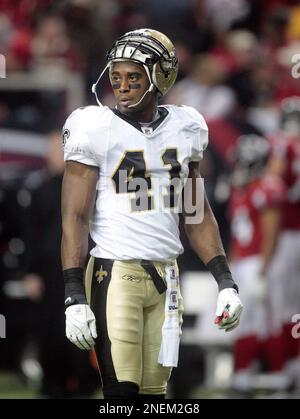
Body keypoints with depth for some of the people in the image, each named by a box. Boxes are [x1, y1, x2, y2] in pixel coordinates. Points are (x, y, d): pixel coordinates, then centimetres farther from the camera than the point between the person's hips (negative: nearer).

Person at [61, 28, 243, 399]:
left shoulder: (183, 129, 9)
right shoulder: (96, 129, -6)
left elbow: (197, 215, 17)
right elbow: (75, 218, -7)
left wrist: (225, 281, 10)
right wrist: (74, 298, -15)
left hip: (165, 278, 5)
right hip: (116, 274, -5)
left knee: (153, 393, 6)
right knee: (122, 391, -12)